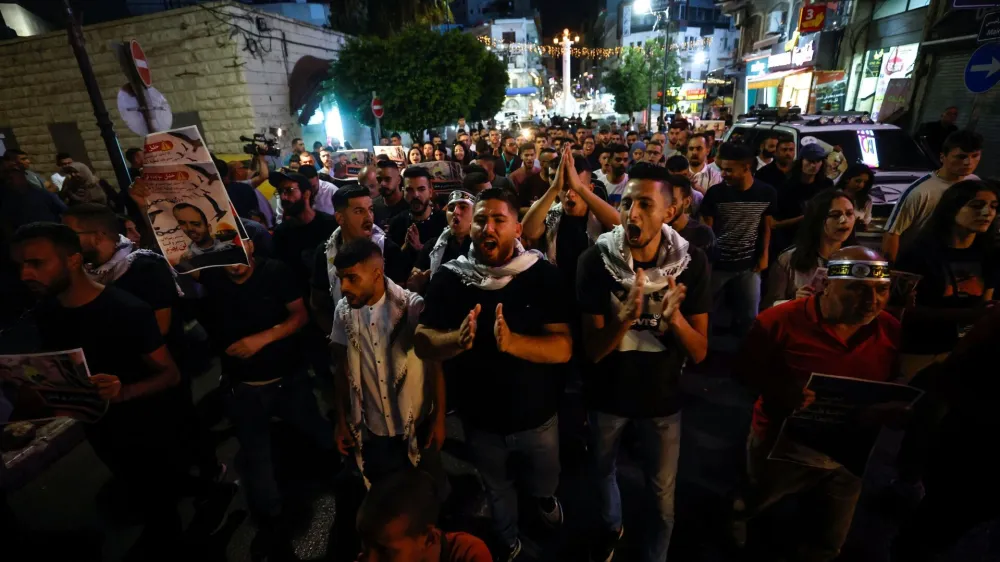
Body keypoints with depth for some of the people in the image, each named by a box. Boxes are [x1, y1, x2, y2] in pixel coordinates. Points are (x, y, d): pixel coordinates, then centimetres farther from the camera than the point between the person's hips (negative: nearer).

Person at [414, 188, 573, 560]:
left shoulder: (542, 274, -17)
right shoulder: (449, 277, -13)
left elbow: (564, 347, -22)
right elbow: (422, 344, -14)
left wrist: (512, 342, -39)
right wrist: (457, 340, -35)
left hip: (536, 414, -1)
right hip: (479, 418, 1)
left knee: (544, 485, 26)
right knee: (496, 489, 27)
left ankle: (542, 495, 64)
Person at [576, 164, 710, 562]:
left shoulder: (692, 262, -15)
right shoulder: (595, 260, -20)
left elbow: (699, 353, -13)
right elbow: (592, 350, -19)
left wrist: (675, 317, -34)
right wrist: (626, 317, -38)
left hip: (662, 395, 1)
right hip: (607, 393, 0)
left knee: (663, 495, 19)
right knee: (604, 471, 26)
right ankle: (612, 527, 59)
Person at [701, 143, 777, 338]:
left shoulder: (767, 193, -5)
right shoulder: (715, 193, -12)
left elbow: (766, 226, 8)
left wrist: (764, 255, 4)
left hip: (749, 265, 2)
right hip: (717, 264, -2)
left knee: (749, 315, 13)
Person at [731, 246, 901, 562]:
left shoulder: (891, 331, -7)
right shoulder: (782, 320, -21)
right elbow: (744, 370, -14)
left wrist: (892, 409, -16)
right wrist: (781, 390, -31)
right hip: (781, 448, -3)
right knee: (746, 508, 25)